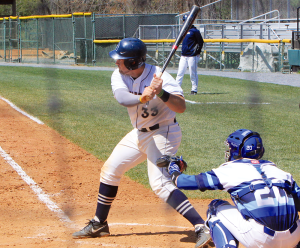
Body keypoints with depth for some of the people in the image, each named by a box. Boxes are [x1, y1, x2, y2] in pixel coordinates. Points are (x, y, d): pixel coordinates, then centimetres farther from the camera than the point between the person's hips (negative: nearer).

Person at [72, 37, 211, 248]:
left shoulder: (160, 77, -24)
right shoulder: (119, 75, -7)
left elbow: (181, 107, -34)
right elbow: (121, 97, -29)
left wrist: (161, 93, -50)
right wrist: (143, 97, -48)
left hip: (163, 134, -8)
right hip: (139, 133, 8)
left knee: (160, 183, -23)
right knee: (110, 170, 15)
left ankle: (202, 228, -28)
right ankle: (99, 225, 32)